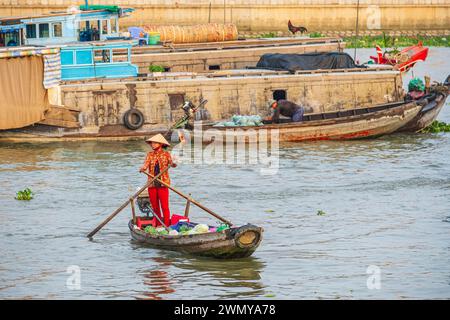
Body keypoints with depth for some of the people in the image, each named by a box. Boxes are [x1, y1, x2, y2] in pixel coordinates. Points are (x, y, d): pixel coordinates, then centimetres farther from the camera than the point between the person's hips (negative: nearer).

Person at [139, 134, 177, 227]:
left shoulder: (166, 154, 3)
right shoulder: (150, 154, 9)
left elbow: (171, 162, -11)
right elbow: (146, 164, -4)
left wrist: (172, 164, -35)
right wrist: (143, 168, -27)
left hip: (163, 183, -3)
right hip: (152, 184, 3)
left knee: (164, 206, -7)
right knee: (155, 206, 7)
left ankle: (167, 225, -4)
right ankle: (158, 225, 15)